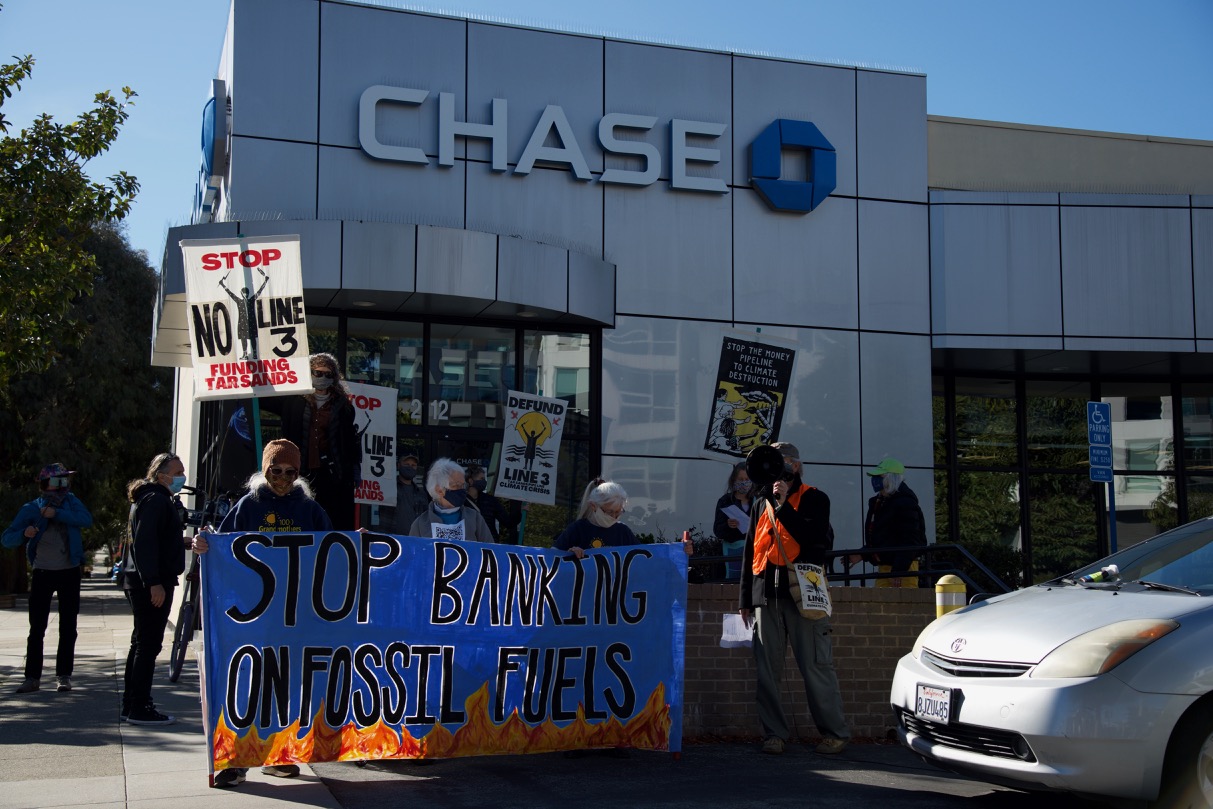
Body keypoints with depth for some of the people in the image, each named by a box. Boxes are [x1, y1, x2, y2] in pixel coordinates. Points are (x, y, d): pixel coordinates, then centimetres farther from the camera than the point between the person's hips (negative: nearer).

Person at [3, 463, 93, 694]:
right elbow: (7, 539, -10)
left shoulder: (71, 501, 1)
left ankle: (64, 675, 10)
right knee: (37, 628, -2)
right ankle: (32, 677, 3)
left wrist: (57, 514, -25)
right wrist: (24, 534, -30)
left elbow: (87, 519, -18)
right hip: (43, 573, -1)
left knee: (68, 628, 4)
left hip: (69, 572, 1)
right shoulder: (30, 509, -3)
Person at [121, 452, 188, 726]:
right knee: (148, 645, -7)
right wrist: (154, 582, -25)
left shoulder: (158, 499, 20)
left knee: (141, 644, 15)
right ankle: (139, 708, -4)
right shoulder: (156, 500, -13)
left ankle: (131, 706, 22)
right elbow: (145, 543, -22)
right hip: (152, 584, -11)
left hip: (141, 583, 11)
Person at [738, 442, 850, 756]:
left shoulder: (814, 499, 6)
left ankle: (835, 733, 4)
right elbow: (750, 551, 21)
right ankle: (773, 733, 8)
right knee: (767, 669, 1)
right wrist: (746, 598, 16)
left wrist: (783, 504, -14)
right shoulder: (762, 503, 20)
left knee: (816, 666, -5)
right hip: (766, 595, 5)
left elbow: (814, 539, -12)